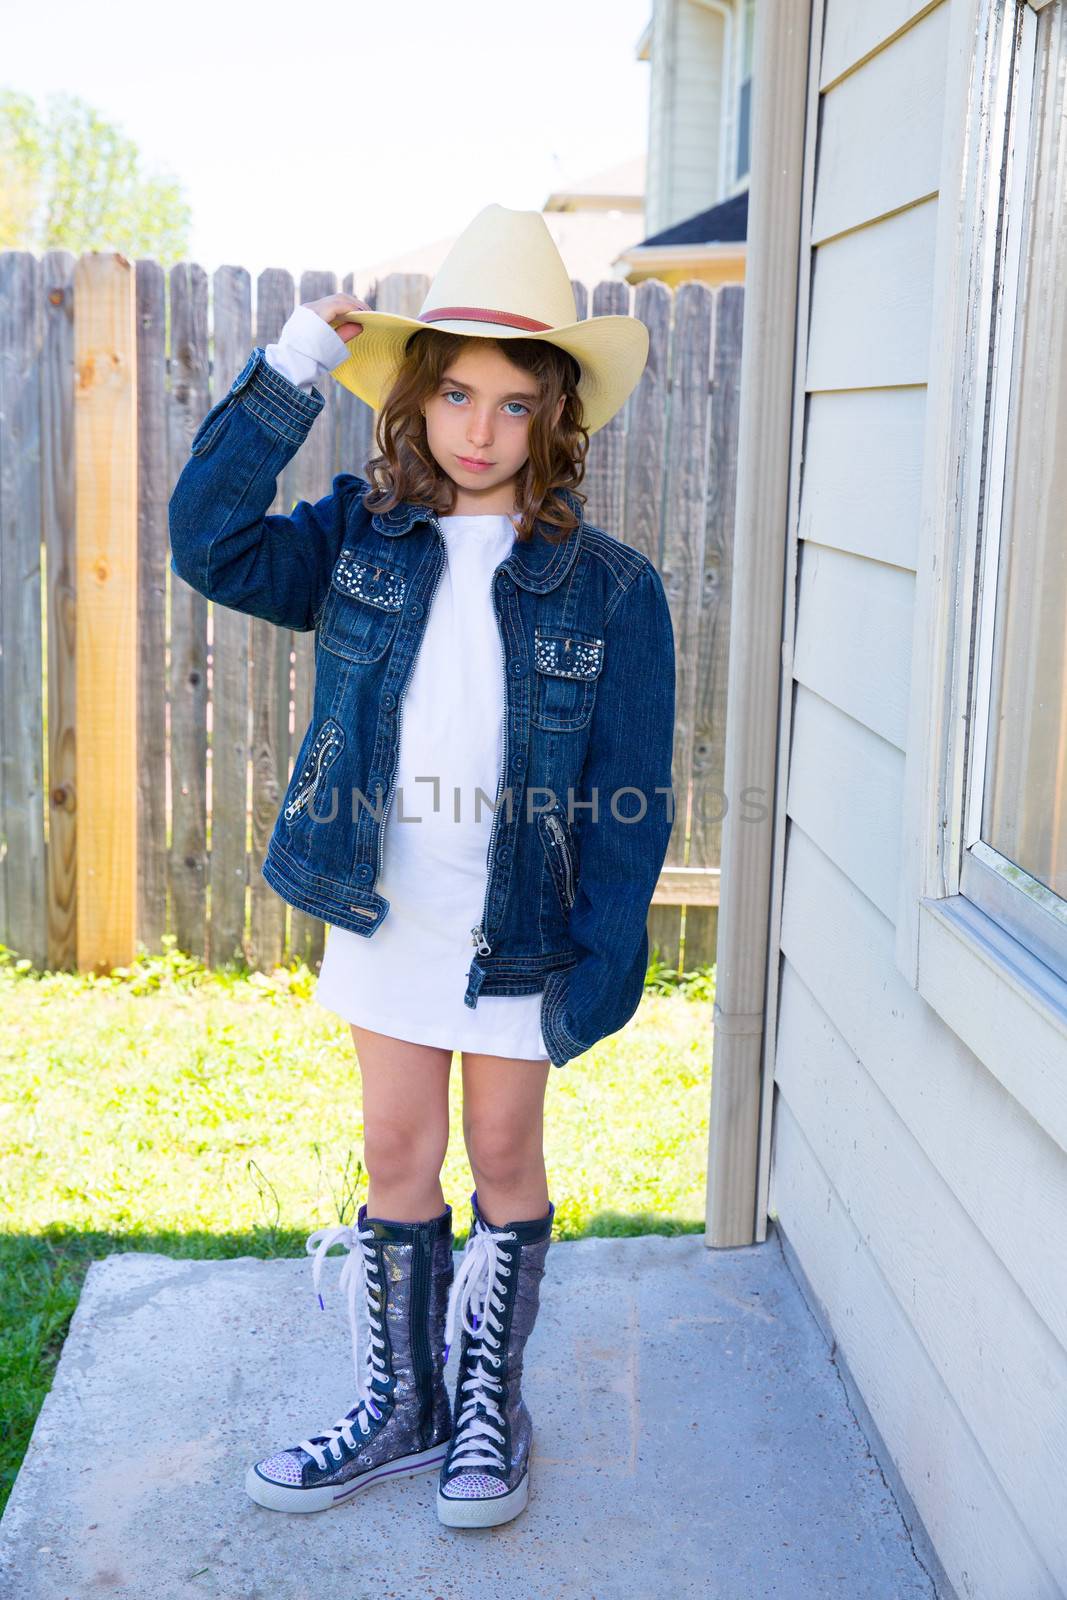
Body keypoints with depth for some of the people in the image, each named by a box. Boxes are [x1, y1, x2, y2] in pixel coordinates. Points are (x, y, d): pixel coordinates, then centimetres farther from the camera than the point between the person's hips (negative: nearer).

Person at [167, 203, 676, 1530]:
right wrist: (289, 373, -17)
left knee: (504, 1155, 12)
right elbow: (206, 543, -13)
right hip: (384, 910, 3)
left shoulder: (609, 589, -10)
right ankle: (399, 1405, 31)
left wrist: (596, 965, -13)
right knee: (396, 1154, 13)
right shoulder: (364, 544, -1)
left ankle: (489, 1405, 32)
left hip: (520, 923, -2)